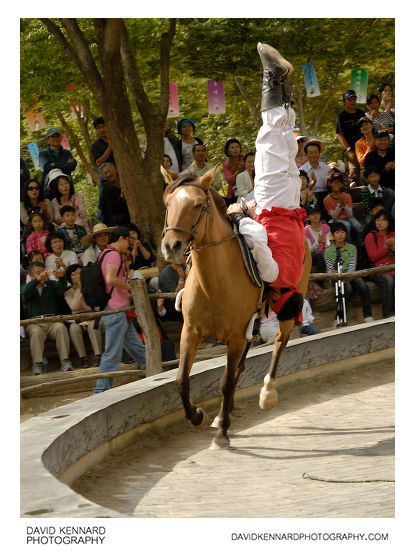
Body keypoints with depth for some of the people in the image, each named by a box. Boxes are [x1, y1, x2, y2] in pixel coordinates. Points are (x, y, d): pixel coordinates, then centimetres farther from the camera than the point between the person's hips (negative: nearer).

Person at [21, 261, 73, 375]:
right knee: (36, 331, -35)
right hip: (35, 323, -1)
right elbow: (26, 292, -10)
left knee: (60, 327, -31)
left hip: (53, 321, 1)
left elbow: (62, 289, -2)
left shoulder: (52, 285, 21)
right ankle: (37, 364, -34)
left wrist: (61, 278, -25)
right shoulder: (27, 288, 16)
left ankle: (65, 361, -30)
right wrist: (38, 279, -26)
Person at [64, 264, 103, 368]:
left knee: (93, 325, -35)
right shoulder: (68, 293, 8)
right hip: (77, 320, 0)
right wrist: (79, 289, -8)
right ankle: (82, 357, -30)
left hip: (92, 317, 0)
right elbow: (74, 307, -10)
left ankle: (98, 356, -36)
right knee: (74, 328, -34)